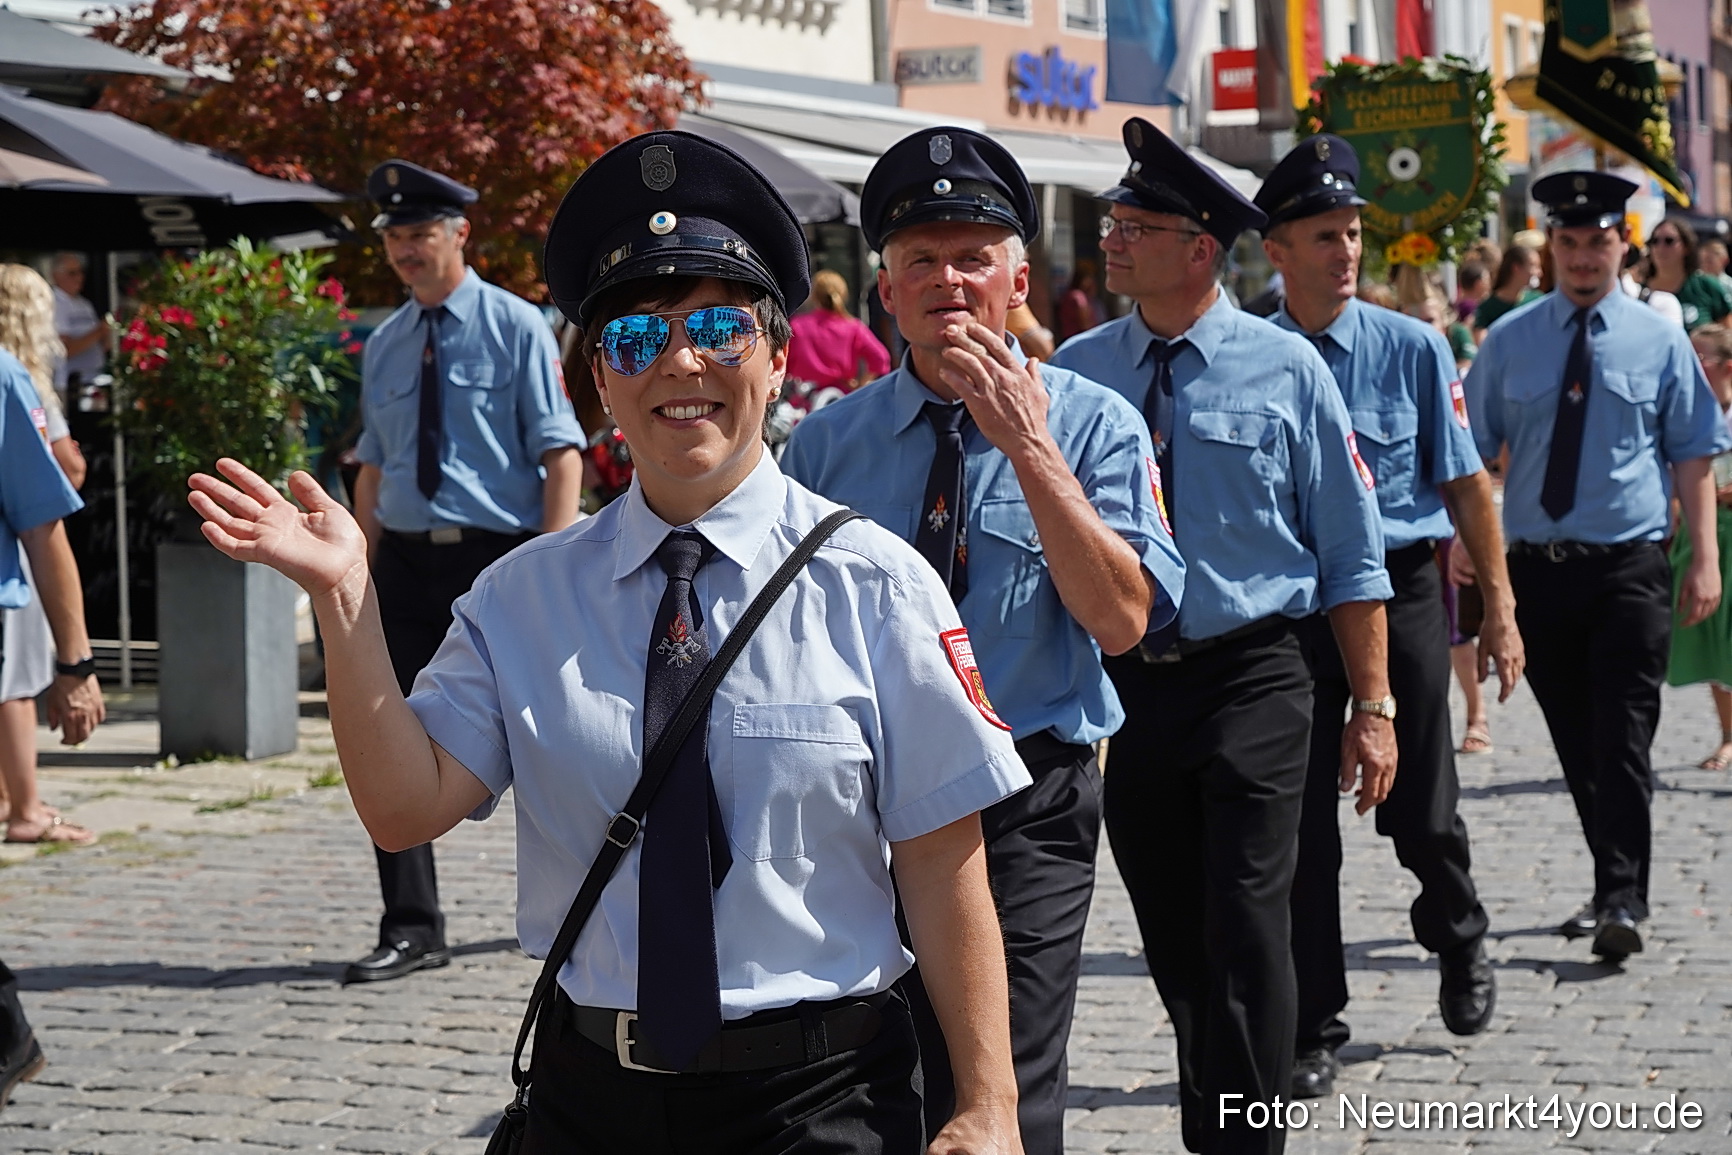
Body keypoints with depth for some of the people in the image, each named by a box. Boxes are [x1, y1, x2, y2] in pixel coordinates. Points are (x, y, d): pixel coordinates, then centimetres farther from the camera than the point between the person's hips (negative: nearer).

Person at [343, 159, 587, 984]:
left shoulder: (514, 326, -3)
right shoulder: (384, 344, 13)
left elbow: (561, 452, -8)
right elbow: (374, 462, 17)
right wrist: (360, 571, 8)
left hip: (500, 555, -5)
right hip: (407, 561, 5)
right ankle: (412, 927, 6)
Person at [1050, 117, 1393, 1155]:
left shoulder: (1284, 369, -2)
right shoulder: (1077, 372, 3)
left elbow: (1352, 553, 1)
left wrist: (1374, 706, -2)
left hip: (1250, 680, -3)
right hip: (1119, 682, 3)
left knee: (1245, 925, -9)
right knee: (1171, 934, 13)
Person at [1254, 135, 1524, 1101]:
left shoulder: (1413, 347, -3)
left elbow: (1466, 481, 1)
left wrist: (1499, 606, -1)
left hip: (1401, 593, 0)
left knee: (1420, 807, 7)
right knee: (1302, 822, 3)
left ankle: (1461, 947, 40)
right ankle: (1315, 1029, 16)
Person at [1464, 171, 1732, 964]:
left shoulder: (1658, 340, 3)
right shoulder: (1510, 341, 6)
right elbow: (1471, 453, 8)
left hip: (1629, 565, -3)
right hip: (1535, 565, 3)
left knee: (1622, 740, -10)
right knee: (1575, 744, 11)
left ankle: (1624, 903, -12)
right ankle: (1612, 884, 24)